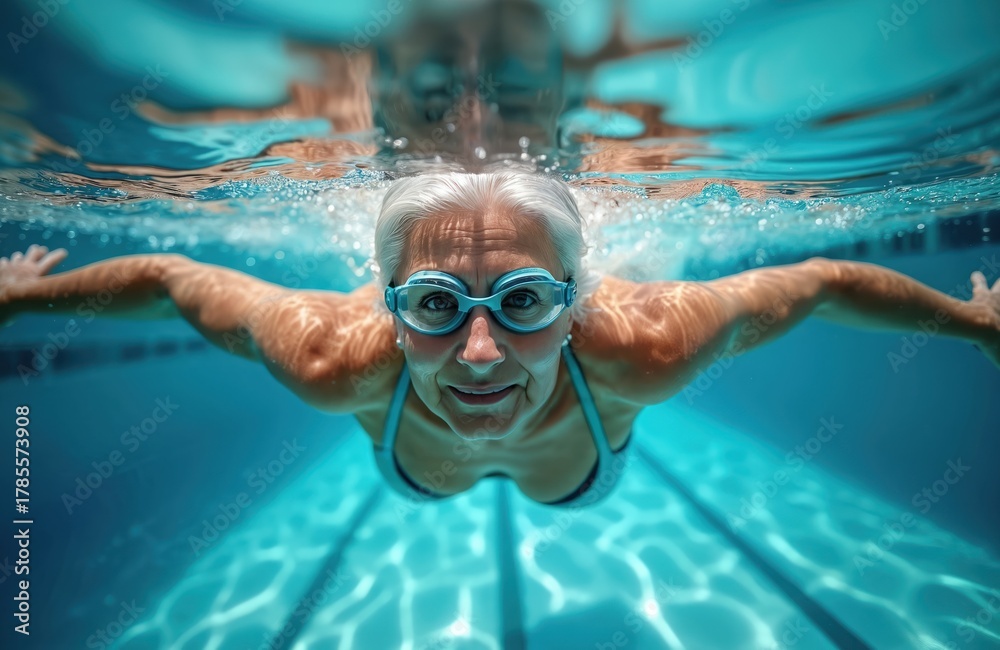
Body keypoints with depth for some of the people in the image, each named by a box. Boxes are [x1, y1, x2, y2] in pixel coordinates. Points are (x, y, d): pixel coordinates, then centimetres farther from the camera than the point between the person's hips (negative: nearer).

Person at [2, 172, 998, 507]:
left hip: (577, 406, 1)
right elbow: (168, 279, -27)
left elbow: (822, 282, -28)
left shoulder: (641, 347, -45)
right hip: (414, 422, 1)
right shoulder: (342, 358, -45)